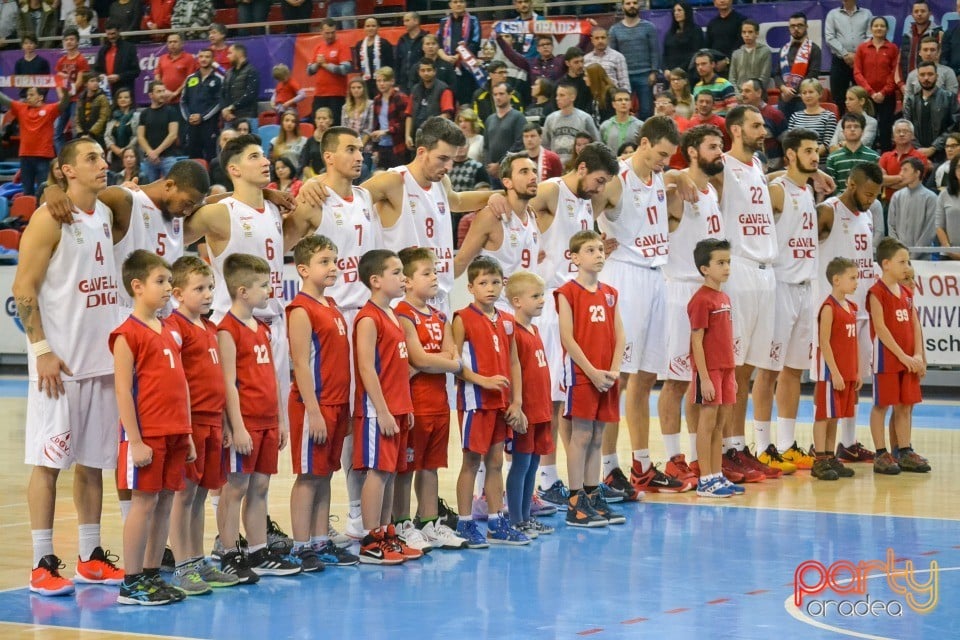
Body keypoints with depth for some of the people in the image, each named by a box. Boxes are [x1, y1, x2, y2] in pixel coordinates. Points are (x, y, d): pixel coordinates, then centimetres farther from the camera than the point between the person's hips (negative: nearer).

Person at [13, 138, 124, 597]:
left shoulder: (105, 216, 12)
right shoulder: (50, 218, -10)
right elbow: (23, 289, -13)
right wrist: (42, 350, -18)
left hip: (101, 358, 7)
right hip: (59, 361, -7)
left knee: (93, 460, 10)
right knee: (50, 459, -4)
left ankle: (91, 558, 17)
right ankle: (43, 564, -1)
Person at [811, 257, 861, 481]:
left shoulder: (851, 307, 13)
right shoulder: (829, 308, -13)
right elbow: (824, 343, -16)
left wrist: (857, 371, 14)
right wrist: (835, 373, -19)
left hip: (847, 373, 8)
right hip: (831, 372, -8)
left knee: (835, 416, 12)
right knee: (824, 415, -3)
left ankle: (830, 458, 17)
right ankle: (820, 462, -1)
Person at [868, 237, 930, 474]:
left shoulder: (907, 293, 12)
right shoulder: (877, 293, -10)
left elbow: (915, 324, 9)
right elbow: (880, 328, -16)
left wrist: (918, 355, -5)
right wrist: (903, 356, -18)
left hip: (909, 360, 7)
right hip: (886, 357, -7)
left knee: (905, 405, 10)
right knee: (881, 404, 0)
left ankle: (905, 452, 16)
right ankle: (881, 455, 4)